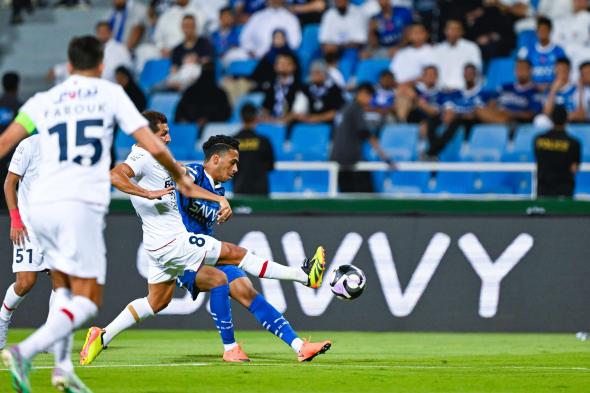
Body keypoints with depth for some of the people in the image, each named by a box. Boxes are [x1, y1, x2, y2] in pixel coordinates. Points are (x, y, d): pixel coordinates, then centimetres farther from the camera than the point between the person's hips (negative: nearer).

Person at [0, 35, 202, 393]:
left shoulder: (43, 101, 17)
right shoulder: (110, 93, 9)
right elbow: (153, 147, 5)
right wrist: (180, 176, 21)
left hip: (40, 206, 4)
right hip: (81, 204, -4)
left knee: (63, 287, 24)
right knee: (86, 302, -3)